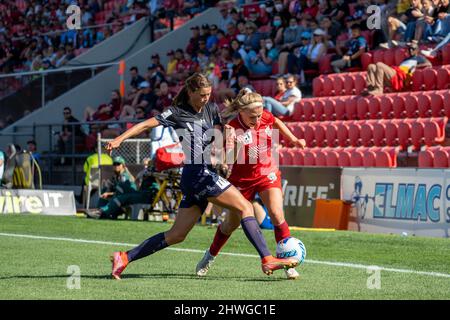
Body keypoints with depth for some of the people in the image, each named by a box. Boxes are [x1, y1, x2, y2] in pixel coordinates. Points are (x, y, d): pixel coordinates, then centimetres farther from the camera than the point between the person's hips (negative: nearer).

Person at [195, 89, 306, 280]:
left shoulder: (266, 117, -13)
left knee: (277, 216, -17)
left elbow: (276, 122, 13)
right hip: (242, 179, -2)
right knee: (232, 223, 12)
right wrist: (231, 142, -51)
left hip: (267, 174, 2)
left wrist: (293, 140, 16)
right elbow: (229, 160, -34)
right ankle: (210, 257, 37)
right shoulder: (232, 128, -25)